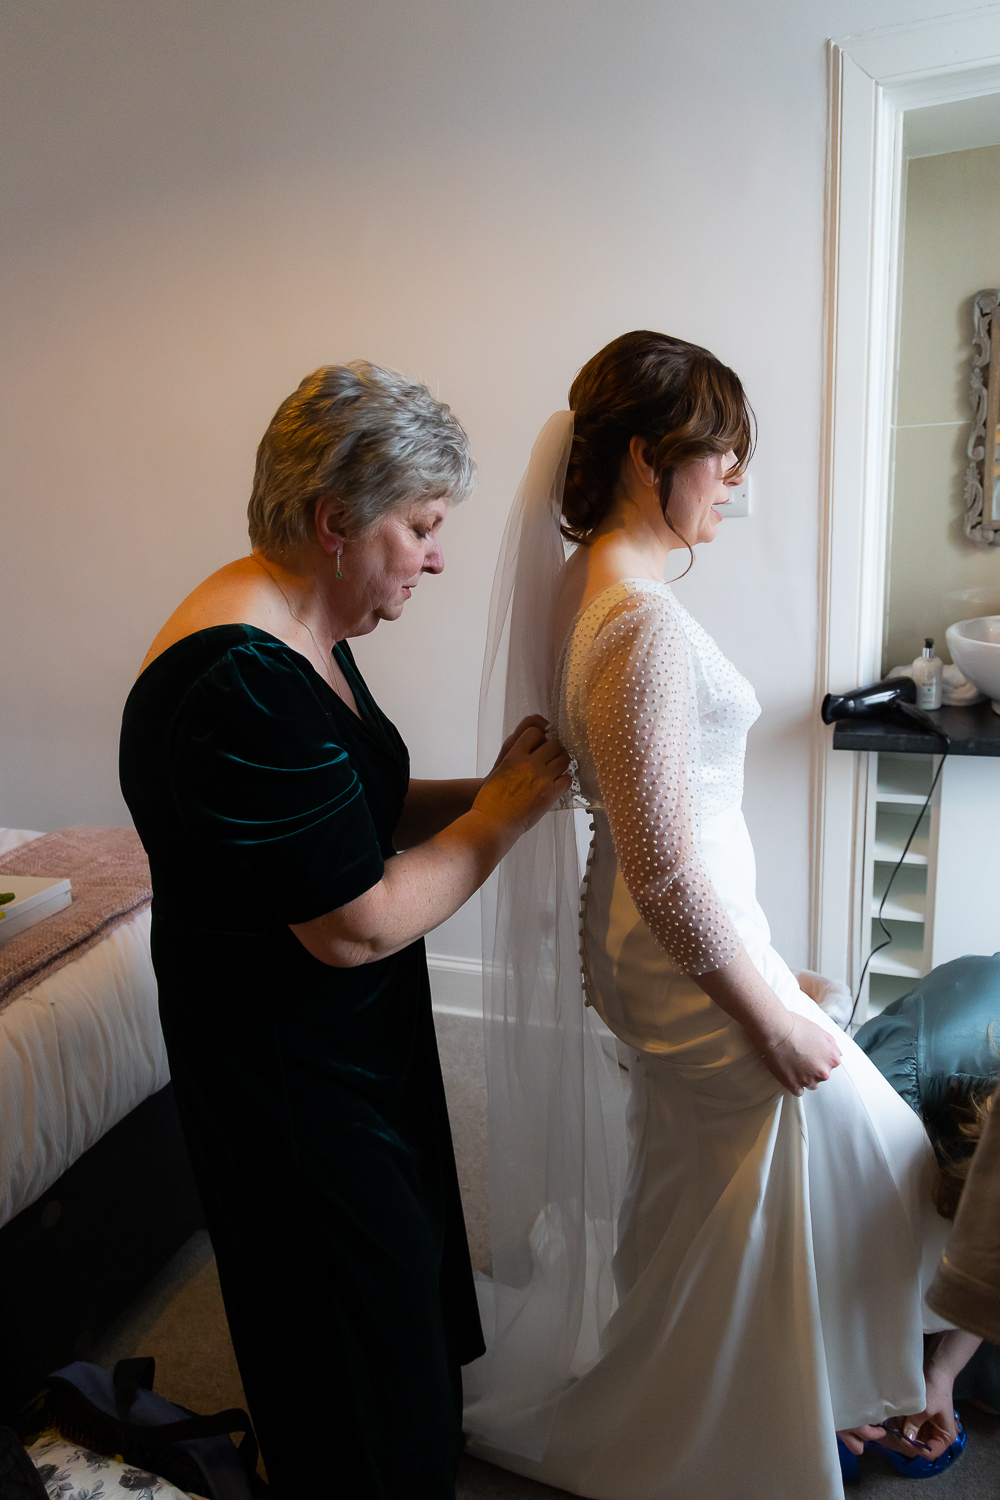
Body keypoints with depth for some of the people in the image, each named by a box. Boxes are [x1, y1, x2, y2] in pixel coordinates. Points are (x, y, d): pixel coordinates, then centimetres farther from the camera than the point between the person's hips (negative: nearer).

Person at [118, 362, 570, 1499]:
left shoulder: (302, 634, 1)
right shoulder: (240, 684, -31)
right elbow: (358, 923, -29)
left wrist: (484, 791, -5)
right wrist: (505, 812, -18)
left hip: (356, 1036, 10)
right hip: (285, 1066, -10)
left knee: (397, 1264, 30)